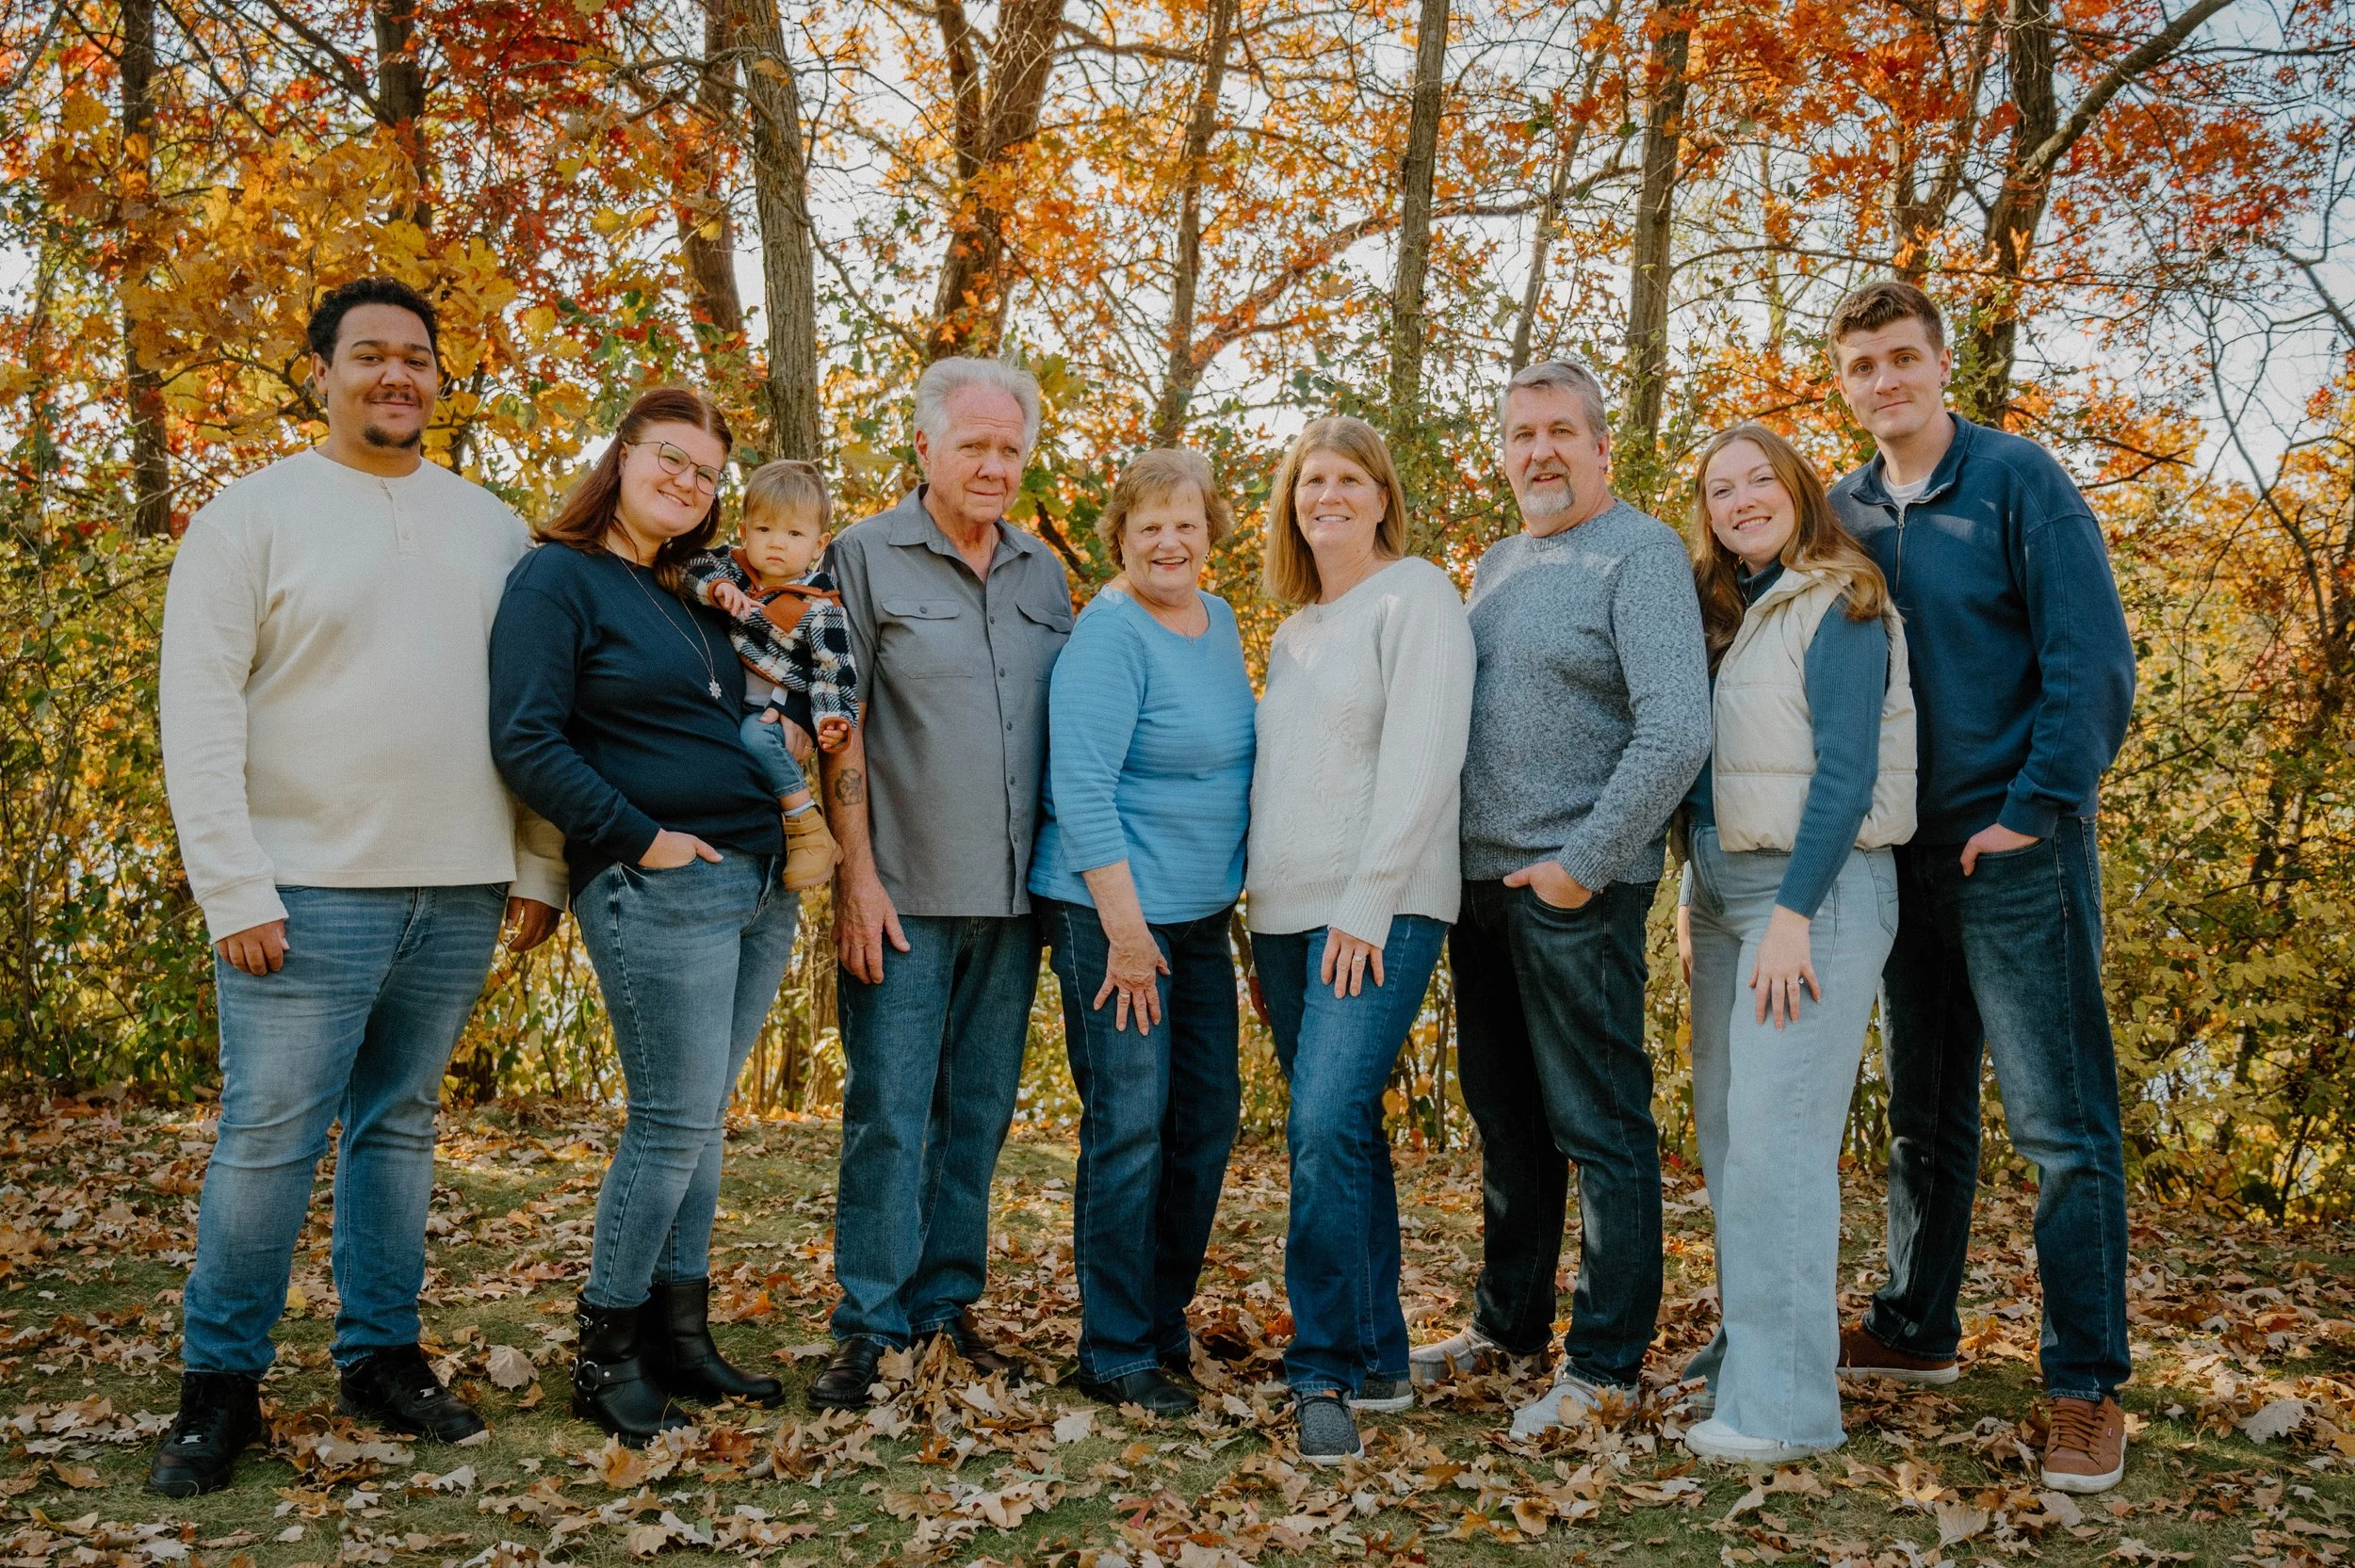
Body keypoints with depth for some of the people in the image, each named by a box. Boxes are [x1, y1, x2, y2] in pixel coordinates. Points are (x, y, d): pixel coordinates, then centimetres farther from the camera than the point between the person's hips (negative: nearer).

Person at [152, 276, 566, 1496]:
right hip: (309, 891, -3)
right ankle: (219, 1384, 14)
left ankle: (381, 1358, 23)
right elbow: (200, 718, -5)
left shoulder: (490, 526, 12)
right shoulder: (253, 515, 0)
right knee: (267, 1140, -1)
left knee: (399, 1126, 12)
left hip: (459, 892, 4)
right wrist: (235, 891, -11)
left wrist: (538, 868, 6)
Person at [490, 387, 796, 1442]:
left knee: (700, 1122, 12)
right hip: (656, 892, -7)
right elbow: (525, 742, -13)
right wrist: (639, 838, -15)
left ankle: (679, 1337, 21)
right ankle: (605, 1357, 9)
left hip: (758, 884, 8)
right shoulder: (558, 578, -4)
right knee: (673, 1124, -5)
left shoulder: (698, 592, 19)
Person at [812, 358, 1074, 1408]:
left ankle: (946, 1303, 22)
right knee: (889, 1111, -2)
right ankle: (869, 1326, 8)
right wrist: (858, 872, -11)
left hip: (1015, 891, 5)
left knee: (979, 1111, 11)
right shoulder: (867, 557, -1)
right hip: (907, 891, -4)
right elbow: (840, 730, -5)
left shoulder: (1044, 576, 13)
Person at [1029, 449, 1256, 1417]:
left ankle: (1166, 1320, 28)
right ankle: (1116, 1356, 9)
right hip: (1112, 911, -8)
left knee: (1207, 1118, 12)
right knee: (1129, 1128, -3)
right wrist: (1126, 927, -22)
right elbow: (1080, 787, -21)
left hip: (1200, 913, 8)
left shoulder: (1218, 620, 11)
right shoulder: (1107, 636, -15)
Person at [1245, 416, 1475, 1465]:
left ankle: (1328, 1367, -5)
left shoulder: (1414, 595, -2)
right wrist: (1265, 925, 17)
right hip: (1287, 913, 7)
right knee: (1338, 1133, 9)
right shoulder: (1294, 629, 20)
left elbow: (1421, 761, -12)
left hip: (1380, 912, -7)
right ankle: (1376, 1360, 19)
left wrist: (1365, 906, -17)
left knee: (1327, 1124, -17)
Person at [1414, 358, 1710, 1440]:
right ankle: (1507, 1321, 30)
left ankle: (1605, 1362, 10)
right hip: (1481, 880, 8)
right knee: (1507, 1120, 16)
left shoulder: (1640, 553, -7)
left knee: (1599, 1128, 0)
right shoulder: (1496, 563, 16)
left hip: (1576, 888, -8)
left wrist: (1582, 861, -17)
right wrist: (1444, 846, 11)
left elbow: (1677, 731, -18)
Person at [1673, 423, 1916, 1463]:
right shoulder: (1721, 614, 15)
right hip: (1725, 890, 8)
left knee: (1777, 1133, -11)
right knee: (1723, 1124, 11)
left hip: (1815, 891, -8)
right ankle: (1744, 1338, 25)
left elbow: (1845, 775, -15)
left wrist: (1793, 914, -19)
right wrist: (1695, 895, 13)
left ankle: (1786, 1402, -5)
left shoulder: (1838, 608, -8)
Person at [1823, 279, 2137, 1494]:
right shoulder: (1844, 513, 9)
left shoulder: (2017, 481, -6)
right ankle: (1916, 1329, 29)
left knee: (2061, 1123, -3)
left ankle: (2087, 1387, 5)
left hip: (2016, 849, -6)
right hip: (1905, 851, 6)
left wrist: (2034, 811, -15)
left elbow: (2091, 656, -11)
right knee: (1923, 1112, 16)